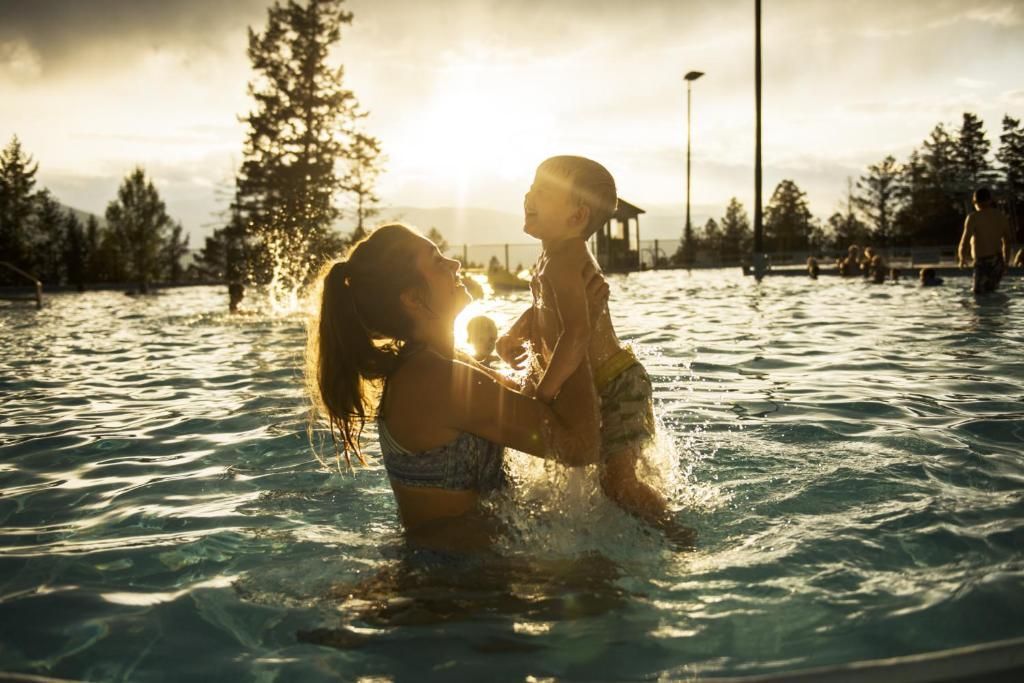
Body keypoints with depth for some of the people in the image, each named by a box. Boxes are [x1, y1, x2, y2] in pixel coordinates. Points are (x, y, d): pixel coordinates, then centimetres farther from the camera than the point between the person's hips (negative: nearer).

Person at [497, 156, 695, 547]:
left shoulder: (562, 260, -24)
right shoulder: (552, 257, 8)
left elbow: (577, 333, -35)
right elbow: (540, 310, 21)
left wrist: (542, 395, -33)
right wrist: (511, 337, 1)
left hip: (616, 386, -11)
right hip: (590, 388, 11)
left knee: (617, 482, -15)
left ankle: (682, 539, 3)